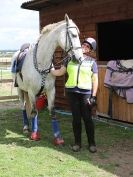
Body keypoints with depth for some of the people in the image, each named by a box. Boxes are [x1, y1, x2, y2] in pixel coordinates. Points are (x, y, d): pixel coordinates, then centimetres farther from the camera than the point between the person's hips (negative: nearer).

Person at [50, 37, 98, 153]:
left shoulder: (92, 62, 3)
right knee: (76, 118, 7)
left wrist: (93, 96, -6)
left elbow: (95, 80, 0)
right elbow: (60, 72, 15)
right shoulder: (71, 59, 10)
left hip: (85, 93, -2)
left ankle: (92, 143, 15)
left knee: (87, 118, 0)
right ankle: (77, 142, 20)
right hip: (72, 92, 2)